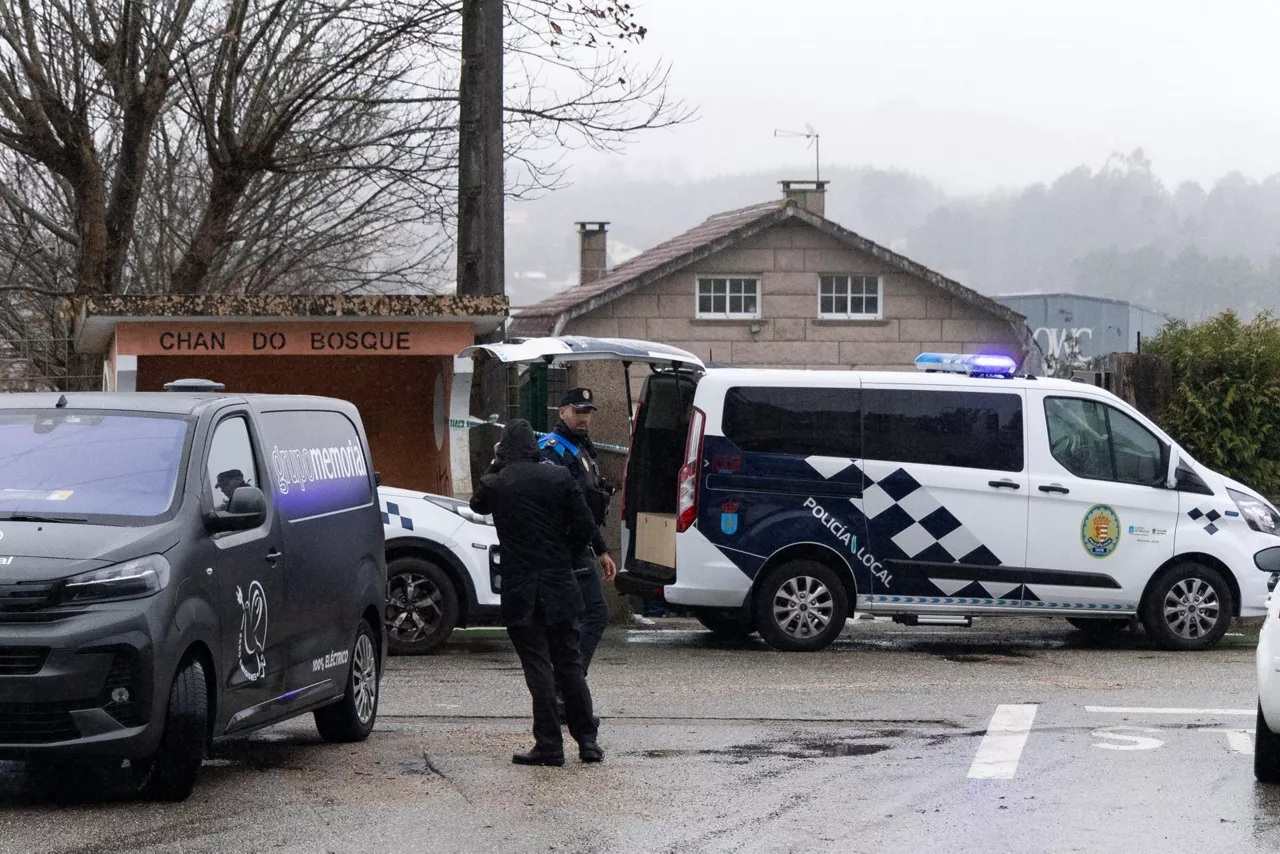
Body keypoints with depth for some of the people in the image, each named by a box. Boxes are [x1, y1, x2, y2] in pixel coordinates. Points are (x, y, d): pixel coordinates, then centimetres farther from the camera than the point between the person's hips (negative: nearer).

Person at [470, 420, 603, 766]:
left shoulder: (496, 483, -6)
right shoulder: (559, 477, -2)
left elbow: (478, 504, 18)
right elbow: (586, 525, -2)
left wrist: (496, 465, 19)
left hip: (519, 589, -2)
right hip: (559, 585, 2)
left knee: (538, 666, 1)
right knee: (569, 663, 11)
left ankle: (549, 745, -2)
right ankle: (587, 741, 11)